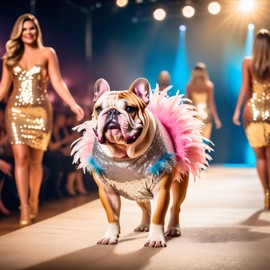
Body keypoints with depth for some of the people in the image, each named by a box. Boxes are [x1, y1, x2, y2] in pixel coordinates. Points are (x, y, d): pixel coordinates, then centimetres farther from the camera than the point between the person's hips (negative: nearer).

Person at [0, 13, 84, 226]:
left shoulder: (48, 53, 4)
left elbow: (58, 83, -2)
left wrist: (73, 105, -13)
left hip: (40, 112, -1)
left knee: (36, 161, 5)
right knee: (21, 158, -8)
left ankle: (33, 202, 23)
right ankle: (24, 207, -5)